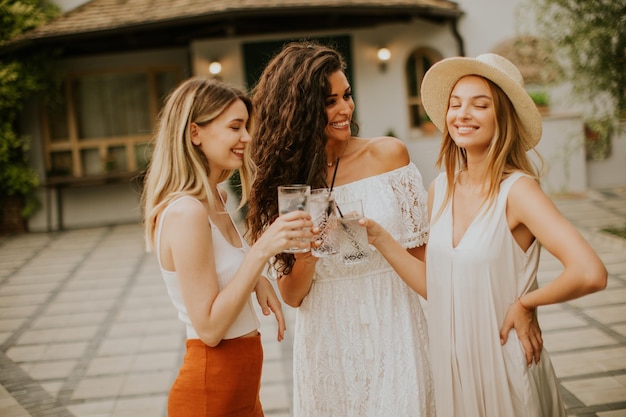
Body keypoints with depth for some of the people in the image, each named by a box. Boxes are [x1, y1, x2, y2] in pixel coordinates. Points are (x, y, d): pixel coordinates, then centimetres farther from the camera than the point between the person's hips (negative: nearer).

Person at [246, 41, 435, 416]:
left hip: (392, 330, -1)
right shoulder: (282, 178, -2)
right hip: (325, 342, 1)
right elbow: (292, 296, -4)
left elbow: (421, 253, 1)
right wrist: (306, 255, -20)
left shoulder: (388, 154, -5)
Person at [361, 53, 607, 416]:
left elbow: (590, 274, -30)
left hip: (503, 365, -5)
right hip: (451, 364, 6)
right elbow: (435, 285, 3)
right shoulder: (441, 189, 0)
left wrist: (525, 303, -16)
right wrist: (380, 238, -6)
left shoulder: (517, 190, -19)